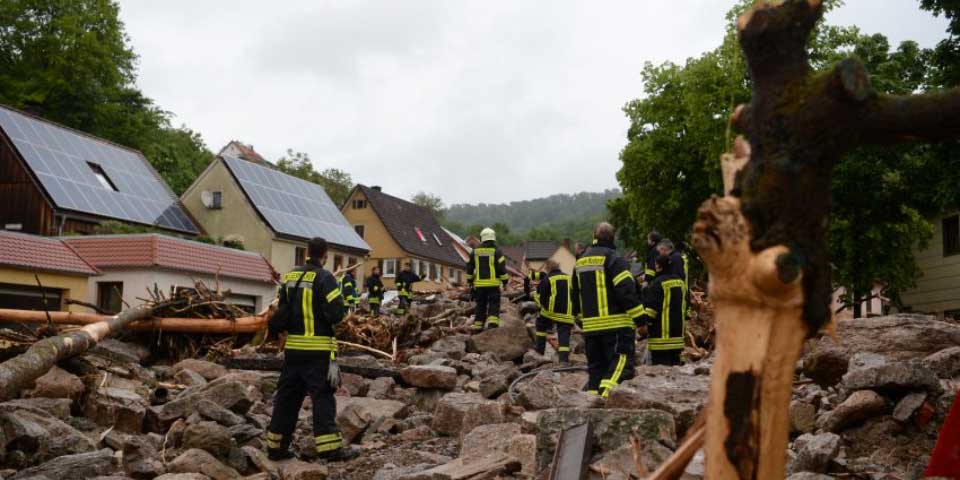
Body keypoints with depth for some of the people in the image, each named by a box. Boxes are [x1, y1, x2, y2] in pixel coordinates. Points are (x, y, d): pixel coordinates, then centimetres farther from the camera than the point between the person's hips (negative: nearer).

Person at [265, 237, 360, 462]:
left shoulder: (290, 276, 8)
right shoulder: (324, 278, -11)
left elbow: (281, 310, 9)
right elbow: (335, 313, -16)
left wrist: (275, 328, 24)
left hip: (293, 347, 6)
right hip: (318, 349, -6)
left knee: (287, 396, 12)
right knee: (322, 397, -3)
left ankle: (276, 446, 17)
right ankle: (330, 447, -6)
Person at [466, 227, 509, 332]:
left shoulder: (475, 252, 8)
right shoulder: (496, 251, -4)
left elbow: (469, 267, 13)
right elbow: (502, 268, -9)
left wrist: (470, 281, 25)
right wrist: (505, 280, 0)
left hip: (479, 284, 4)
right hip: (493, 284, -4)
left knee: (480, 306, 12)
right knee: (494, 305, -1)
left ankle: (477, 328, 15)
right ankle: (492, 324, -20)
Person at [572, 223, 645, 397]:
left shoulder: (580, 262, 17)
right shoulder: (613, 259, -7)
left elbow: (575, 295, 24)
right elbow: (627, 291, -15)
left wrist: (581, 318, 33)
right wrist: (640, 317, -11)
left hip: (590, 326, 7)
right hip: (616, 324, -7)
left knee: (595, 366, 13)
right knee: (620, 363, -8)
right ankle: (606, 395, -23)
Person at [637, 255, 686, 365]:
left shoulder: (658, 283, -14)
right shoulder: (681, 282, 11)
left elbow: (651, 306, -17)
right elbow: (685, 304, 20)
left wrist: (644, 321, -11)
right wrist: (683, 321, 28)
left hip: (661, 333, -8)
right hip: (677, 330, 8)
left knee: (660, 362, -7)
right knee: (674, 360, 13)